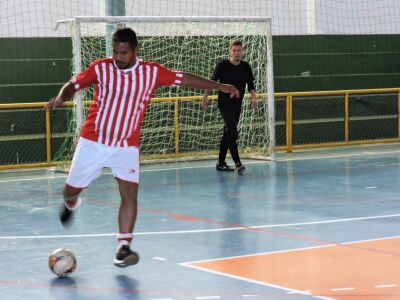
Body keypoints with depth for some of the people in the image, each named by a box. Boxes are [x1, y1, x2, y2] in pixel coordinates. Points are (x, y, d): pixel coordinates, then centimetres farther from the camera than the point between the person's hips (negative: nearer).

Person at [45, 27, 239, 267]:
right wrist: (61, 97, -22)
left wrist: (220, 86, -1)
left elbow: (184, 79, -1)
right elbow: (73, 85, 0)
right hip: (93, 142, 0)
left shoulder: (152, 72, -5)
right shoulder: (100, 68, -7)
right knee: (71, 190, 9)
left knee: (130, 192, -17)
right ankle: (71, 203, 47)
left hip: (126, 147, 0)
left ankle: (123, 247, -13)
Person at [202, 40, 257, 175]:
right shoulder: (222, 65, -9)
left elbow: (250, 84, 5)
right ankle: (237, 163, -24)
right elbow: (212, 82, 0)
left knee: (228, 133, 13)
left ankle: (221, 163, 22)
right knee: (232, 132, -19)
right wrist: (205, 97, -2)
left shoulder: (246, 67, 2)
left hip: (237, 105, 6)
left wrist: (253, 97, -12)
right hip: (224, 103, -5)